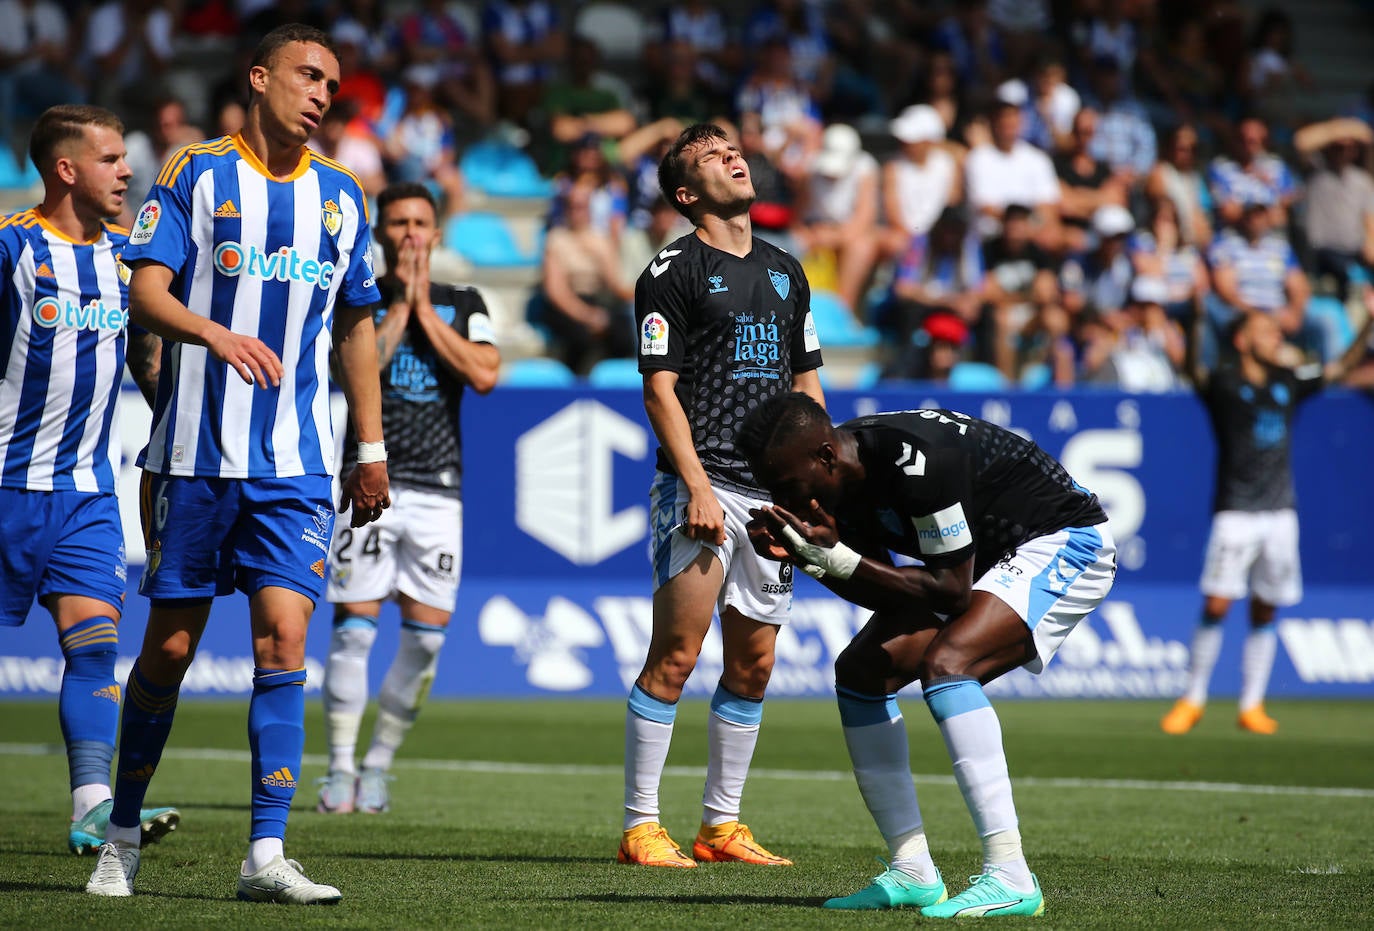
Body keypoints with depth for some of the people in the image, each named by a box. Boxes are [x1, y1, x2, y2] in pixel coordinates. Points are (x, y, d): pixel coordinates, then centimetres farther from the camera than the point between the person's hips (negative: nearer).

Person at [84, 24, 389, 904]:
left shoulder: (342, 196, 12)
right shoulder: (197, 174, 1)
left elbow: (356, 327, 20)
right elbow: (147, 291, -8)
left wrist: (372, 450, 17)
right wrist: (216, 333, -28)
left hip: (296, 465, 2)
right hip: (195, 453, -2)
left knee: (284, 639, -11)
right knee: (170, 645, 3)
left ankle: (266, 854, -11)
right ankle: (121, 838, 19)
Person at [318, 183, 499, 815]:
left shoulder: (464, 305, 13)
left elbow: (485, 375, -4)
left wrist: (425, 309, -3)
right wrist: (400, 304, -7)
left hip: (439, 488, 2)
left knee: (427, 634, -2)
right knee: (353, 626, -8)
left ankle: (379, 764, 10)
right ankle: (340, 770, -2)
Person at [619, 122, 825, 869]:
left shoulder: (785, 271, 17)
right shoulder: (673, 272, -3)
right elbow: (660, 388, -7)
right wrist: (698, 488, -16)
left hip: (773, 492, 6)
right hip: (704, 486, -6)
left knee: (752, 664, 7)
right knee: (674, 657, -9)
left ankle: (721, 824, 14)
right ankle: (640, 826, -4)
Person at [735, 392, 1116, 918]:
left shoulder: (915, 461, -33)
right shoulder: (842, 478, -6)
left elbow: (953, 592, -27)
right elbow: (886, 592, 3)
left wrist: (836, 559, -29)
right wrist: (803, 558, -13)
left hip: (1064, 541, -10)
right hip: (981, 558, 10)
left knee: (945, 664, -30)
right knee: (861, 671, 3)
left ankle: (1010, 879, -31)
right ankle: (913, 875, 7)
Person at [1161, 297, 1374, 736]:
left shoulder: (1288, 383, 12)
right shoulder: (1222, 383, -3)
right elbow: (1194, 371, -22)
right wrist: (1197, 326, -40)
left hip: (1280, 514, 5)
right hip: (1235, 513, -5)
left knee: (1264, 614, 6)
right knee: (1216, 607, -7)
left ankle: (1252, 706, 12)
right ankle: (1193, 702, 3)